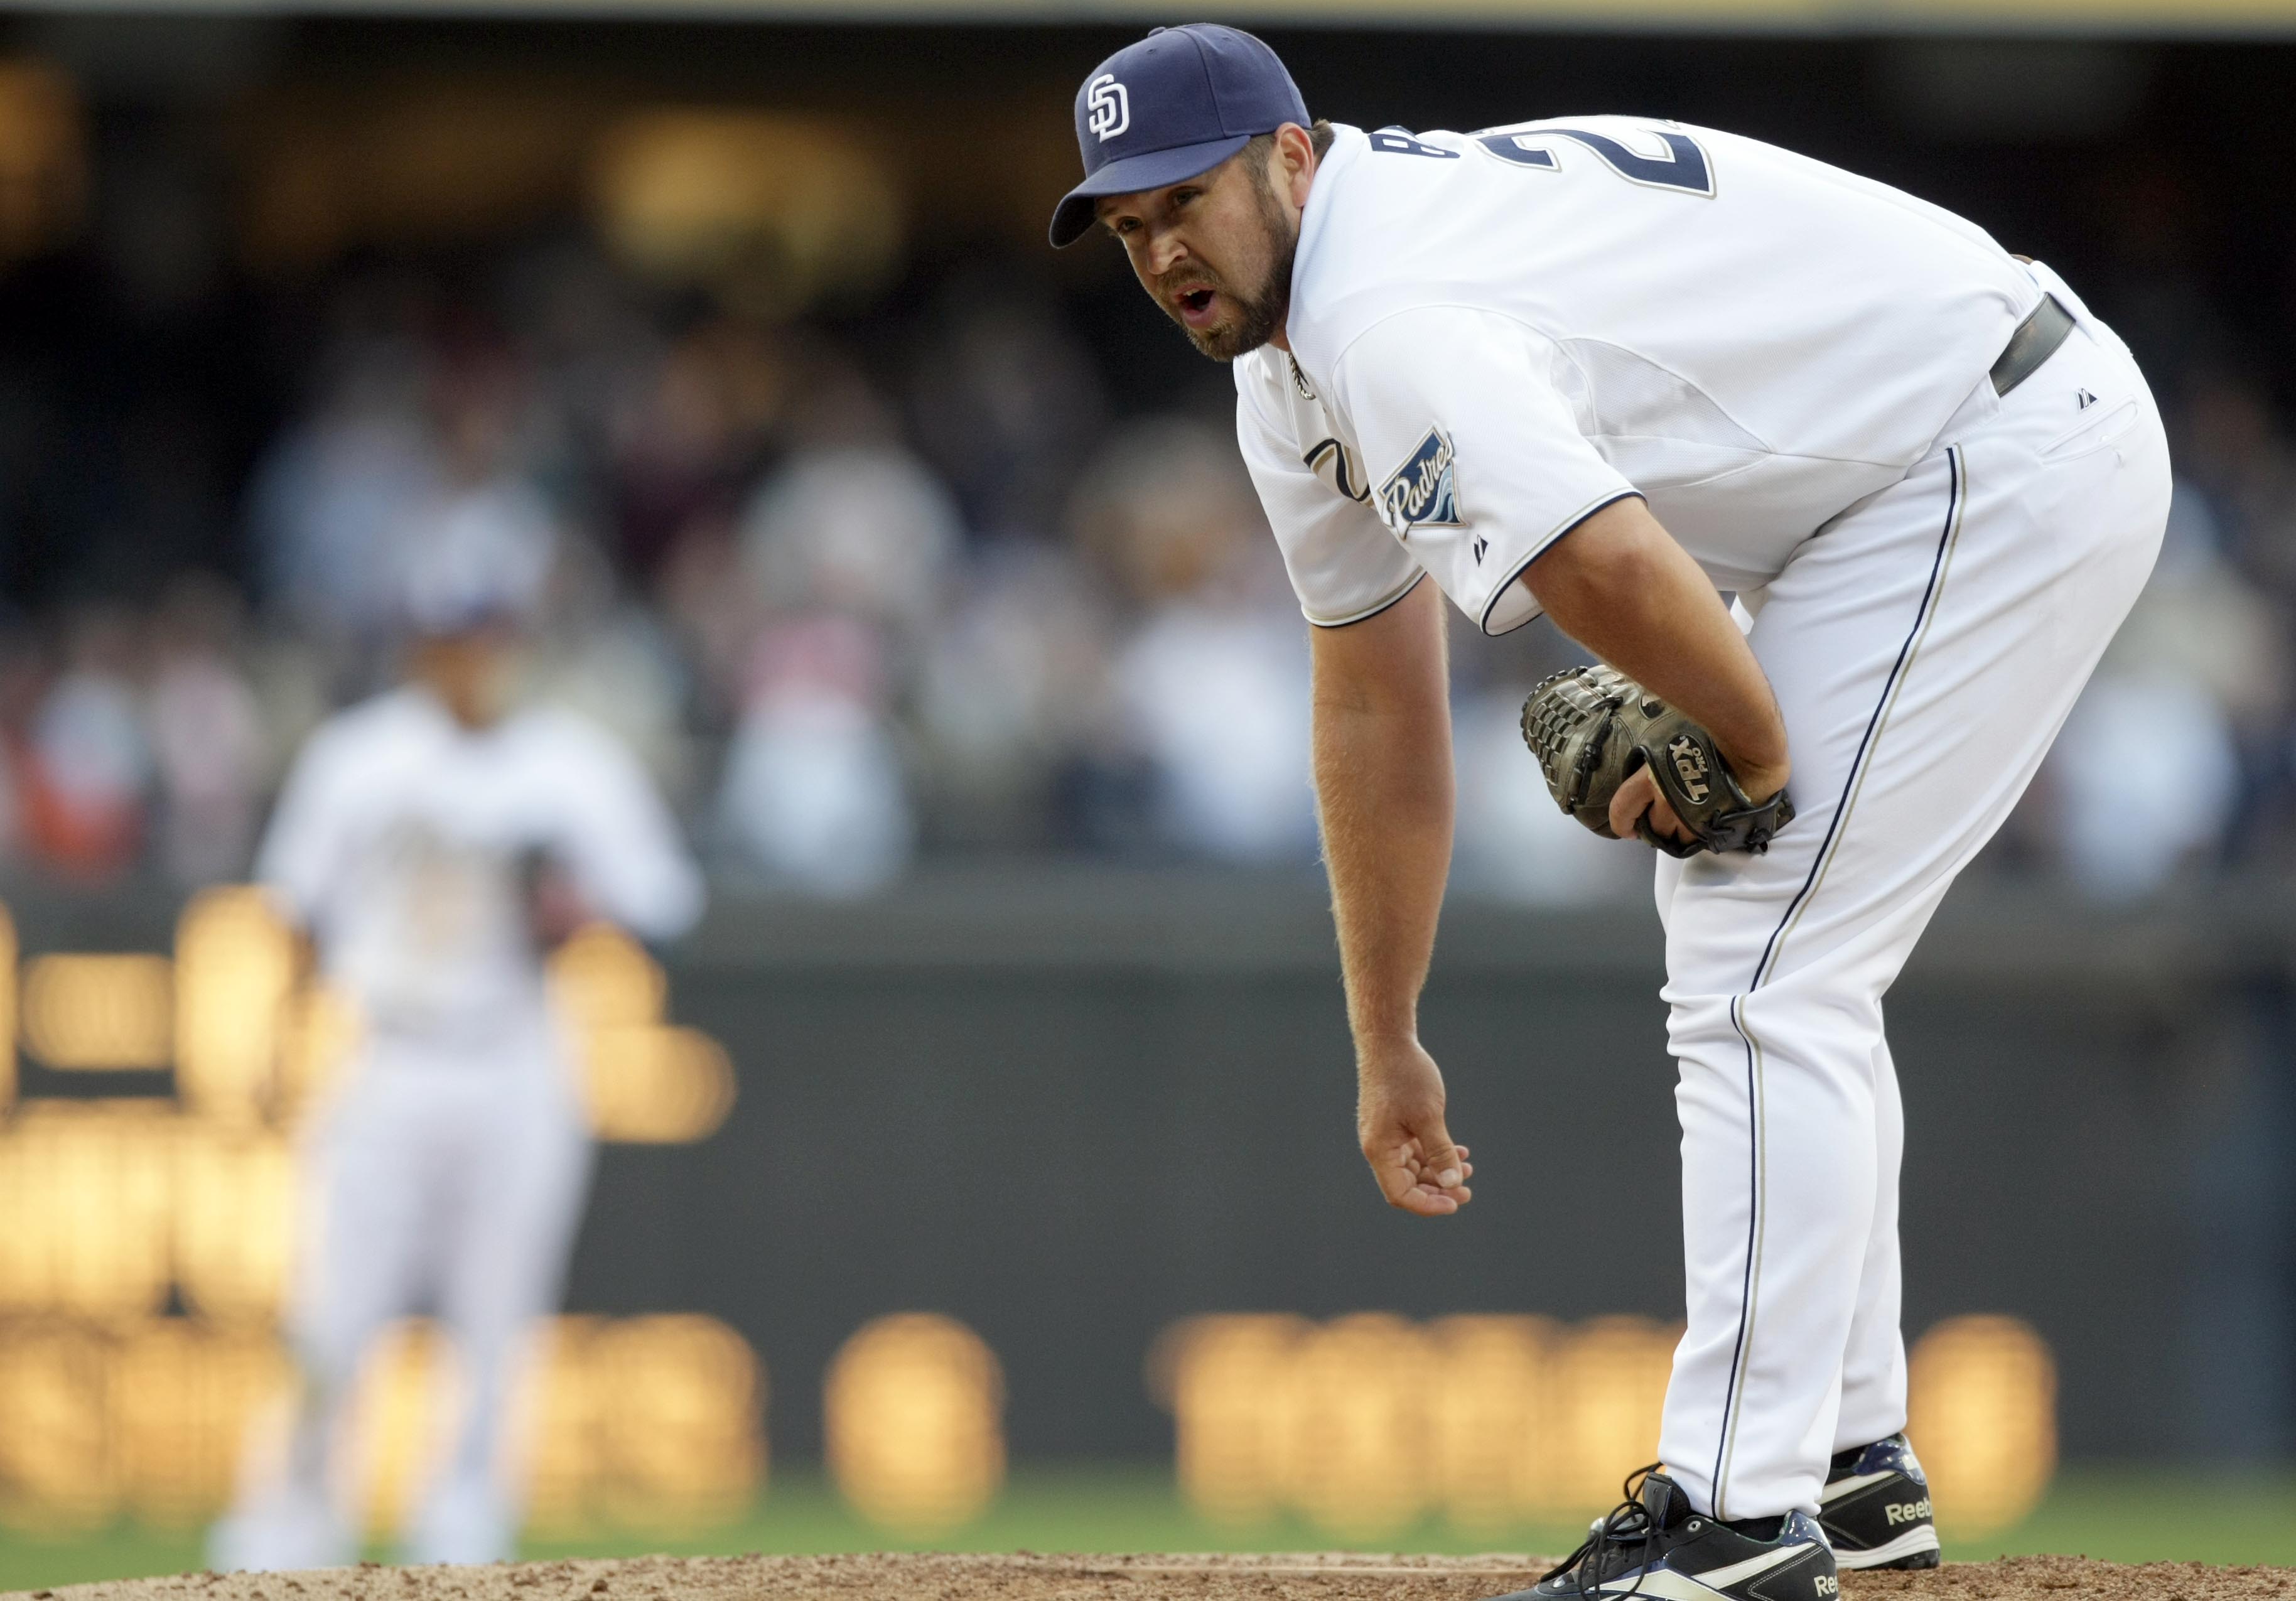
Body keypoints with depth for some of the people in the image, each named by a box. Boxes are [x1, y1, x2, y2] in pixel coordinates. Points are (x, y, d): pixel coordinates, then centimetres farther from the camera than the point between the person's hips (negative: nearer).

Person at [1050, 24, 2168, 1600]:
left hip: (2007, 453, -11)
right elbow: (1377, 704, 16)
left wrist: (1749, 751, -19)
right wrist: (1387, 1046, 17)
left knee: (1766, 979, -12)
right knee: (1747, 940, 19)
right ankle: (1850, 1457, 27)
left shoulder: (1386, 323, -25)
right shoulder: (1291, 361, 9)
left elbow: (1614, 573, -39)